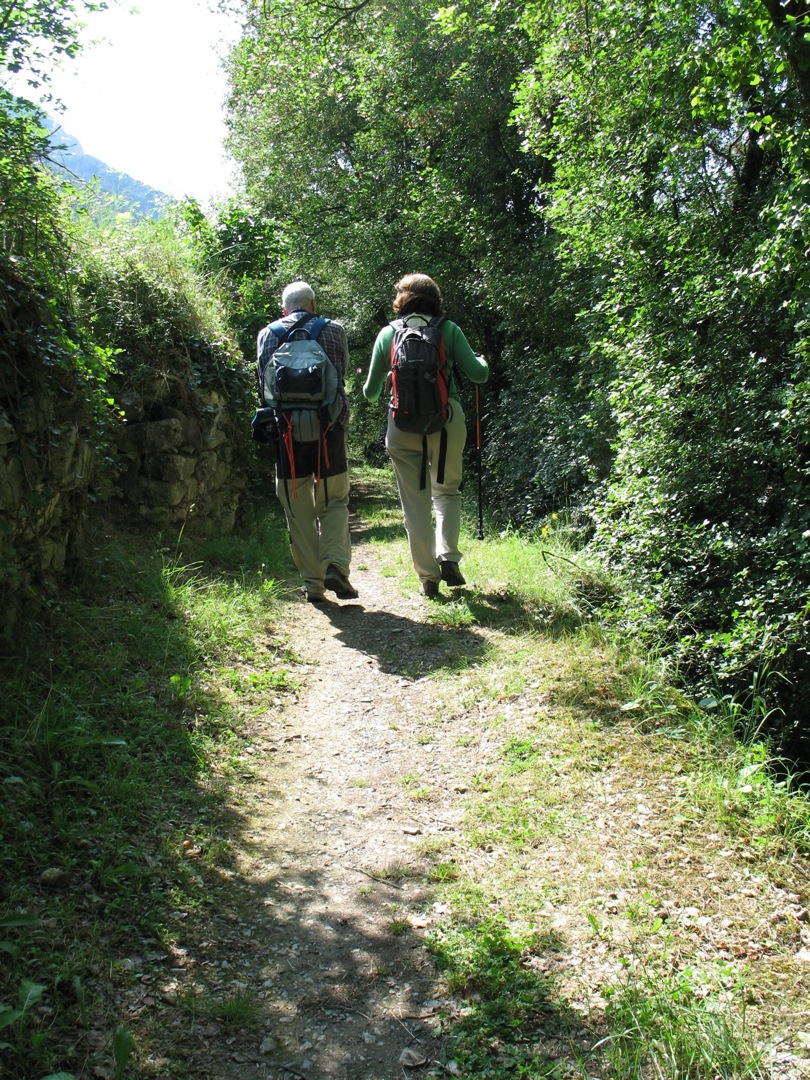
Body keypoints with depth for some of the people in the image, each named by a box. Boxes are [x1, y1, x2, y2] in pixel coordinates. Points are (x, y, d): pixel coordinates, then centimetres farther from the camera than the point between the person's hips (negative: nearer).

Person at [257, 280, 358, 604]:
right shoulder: (334, 330, 6)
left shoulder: (267, 334, 6)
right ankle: (336, 564, -11)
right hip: (329, 427, 0)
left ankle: (313, 583, 8)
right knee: (334, 503, 10)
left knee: (299, 511, 7)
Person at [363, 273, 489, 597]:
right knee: (447, 491, 18)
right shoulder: (448, 330, 3)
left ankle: (427, 577, 8)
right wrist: (483, 361, 25)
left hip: (402, 426, 1)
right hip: (446, 421, 0)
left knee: (415, 503, 7)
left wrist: (370, 392, 36)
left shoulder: (387, 334, 7)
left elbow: (370, 391, 11)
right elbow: (478, 374, 2)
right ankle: (448, 557, 0)